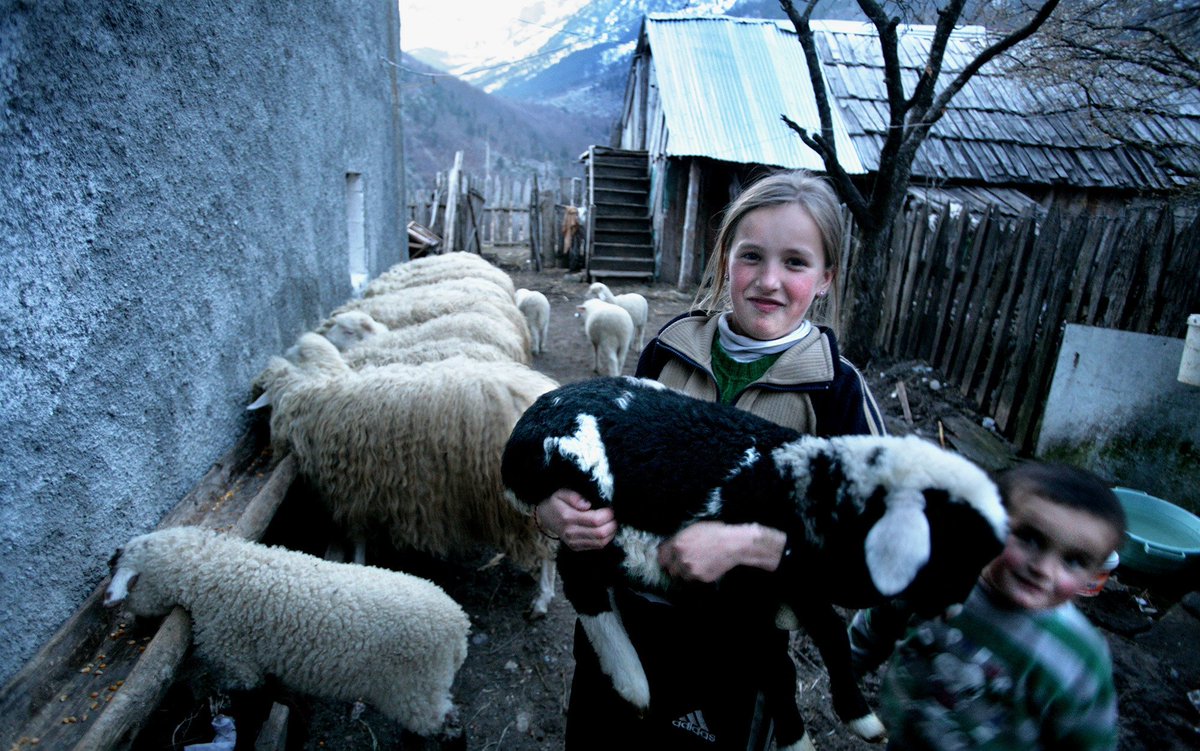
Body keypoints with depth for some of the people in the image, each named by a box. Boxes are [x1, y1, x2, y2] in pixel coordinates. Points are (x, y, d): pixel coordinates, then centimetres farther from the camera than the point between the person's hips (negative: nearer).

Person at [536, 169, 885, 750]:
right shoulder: (669, 350, -7)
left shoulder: (836, 390, -15)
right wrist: (553, 508, -17)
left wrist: (745, 542, -30)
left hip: (735, 648, -2)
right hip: (619, 618, 3)